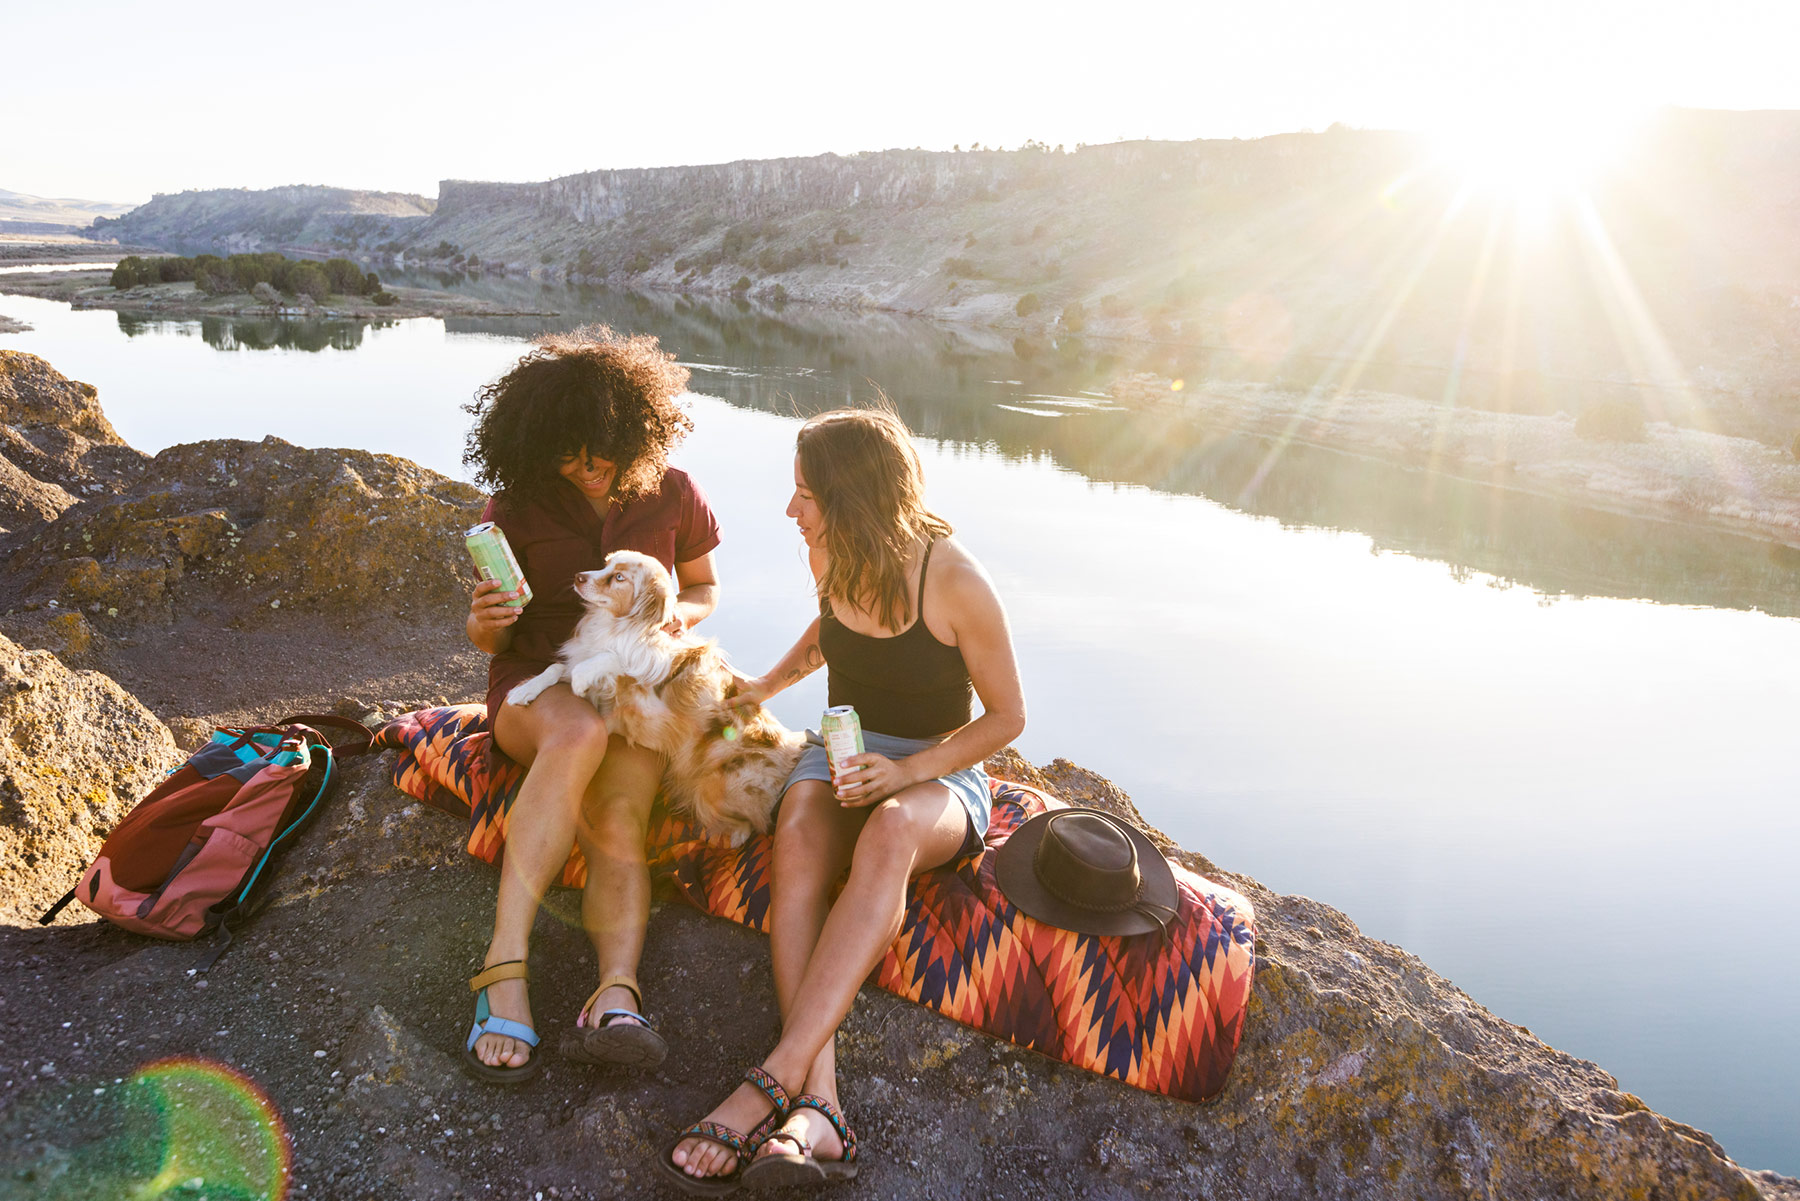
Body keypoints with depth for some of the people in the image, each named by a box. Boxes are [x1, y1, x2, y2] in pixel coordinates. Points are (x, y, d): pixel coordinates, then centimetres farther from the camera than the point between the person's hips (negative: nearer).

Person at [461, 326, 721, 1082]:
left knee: (618, 822, -30)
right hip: (537, 684, -1)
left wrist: (678, 612, -10)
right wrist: (486, 621, -22)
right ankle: (505, 968, -44)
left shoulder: (673, 497, 1)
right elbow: (489, 640, 3)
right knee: (579, 734, -39)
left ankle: (617, 994, -47)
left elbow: (706, 589, 15)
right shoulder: (518, 505, -1)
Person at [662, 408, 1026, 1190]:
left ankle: (773, 1082, -45)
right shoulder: (832, 558, 1)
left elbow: (1006, 716, -9)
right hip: (842, 752, 4)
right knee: (798, 831, -33)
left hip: (941, 774, -4)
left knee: (890, 833, -41)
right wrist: (766, 686, 13)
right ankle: (816, 1105, -46)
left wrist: (906, 772, -21)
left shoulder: (955, 581, -17)